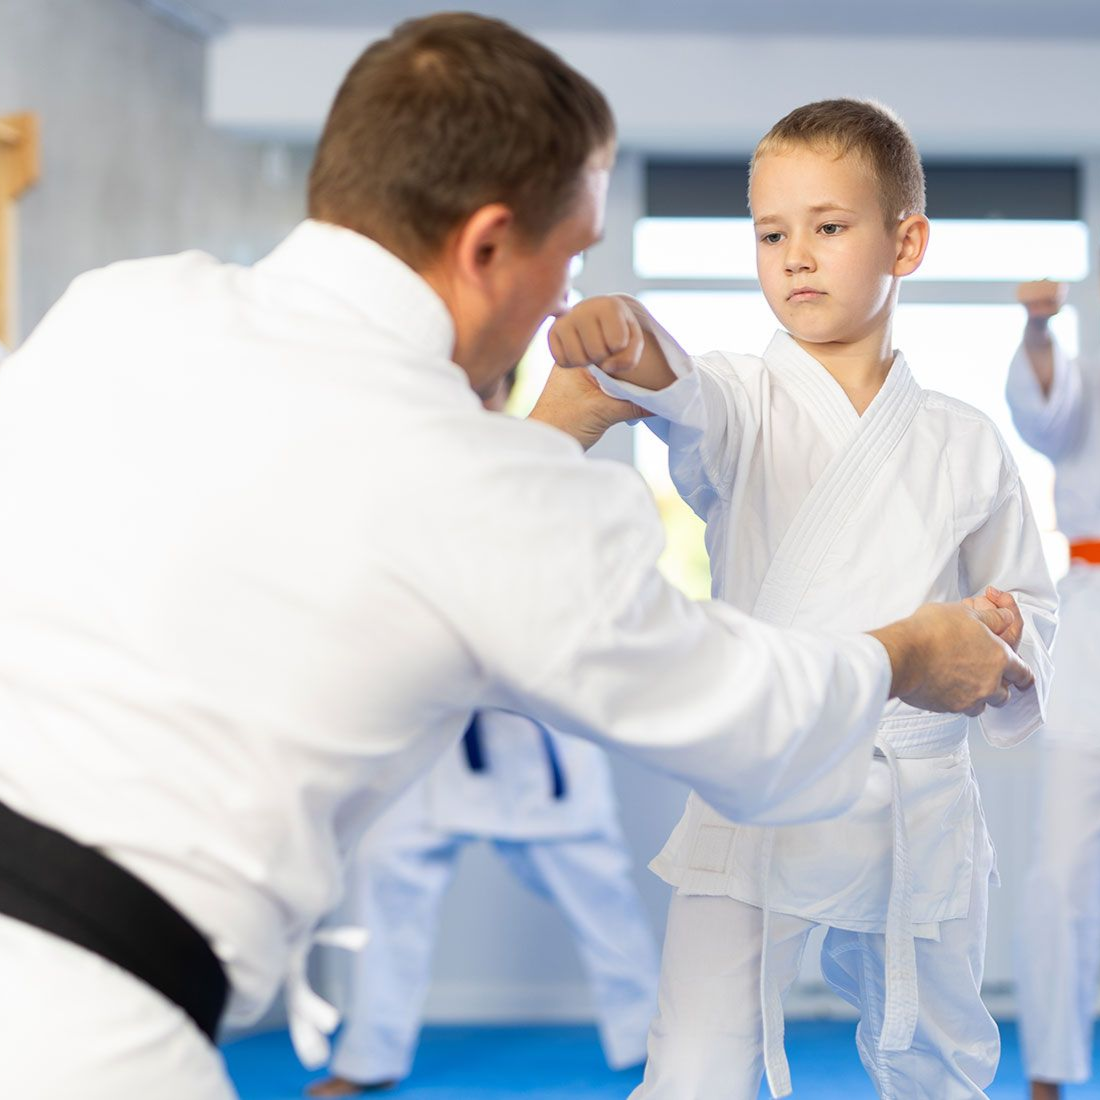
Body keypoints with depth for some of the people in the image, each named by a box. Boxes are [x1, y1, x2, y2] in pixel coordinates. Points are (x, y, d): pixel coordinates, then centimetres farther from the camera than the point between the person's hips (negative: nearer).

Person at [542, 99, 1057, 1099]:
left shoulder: (963, 443, 4)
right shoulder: (747, 405, -2)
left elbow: (1029, 598, 13)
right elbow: (683, 400, -26)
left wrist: (1007, 634, -11)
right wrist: (626, 340, -49)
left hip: (920, 811, 3)